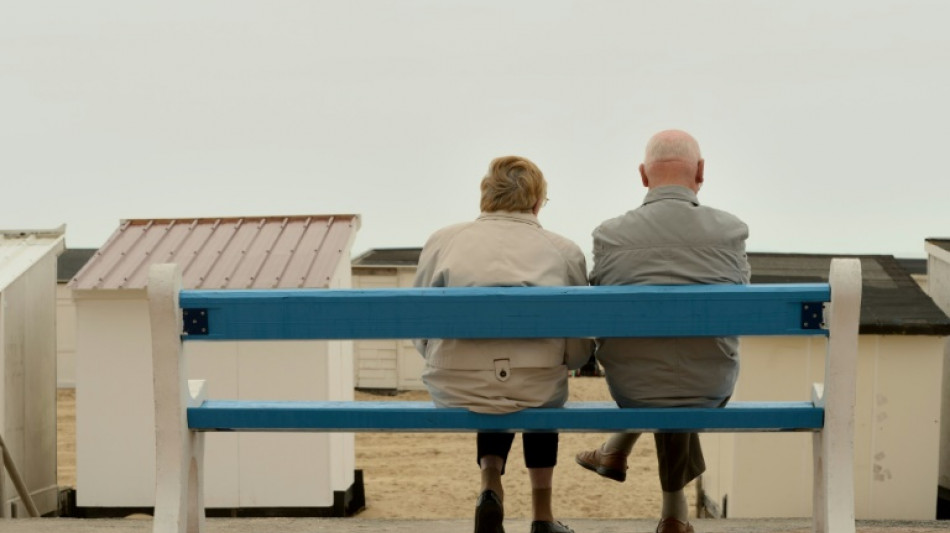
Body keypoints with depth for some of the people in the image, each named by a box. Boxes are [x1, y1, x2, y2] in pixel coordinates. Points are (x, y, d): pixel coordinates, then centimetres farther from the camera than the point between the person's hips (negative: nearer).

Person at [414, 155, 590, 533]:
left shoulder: (442, 240, 10)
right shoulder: (564, 251, 8)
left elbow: (421, 337, 10)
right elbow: (579, 352, 7)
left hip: (454, 391, 1)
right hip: (536, 396, -1)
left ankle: (491, 486, 17)